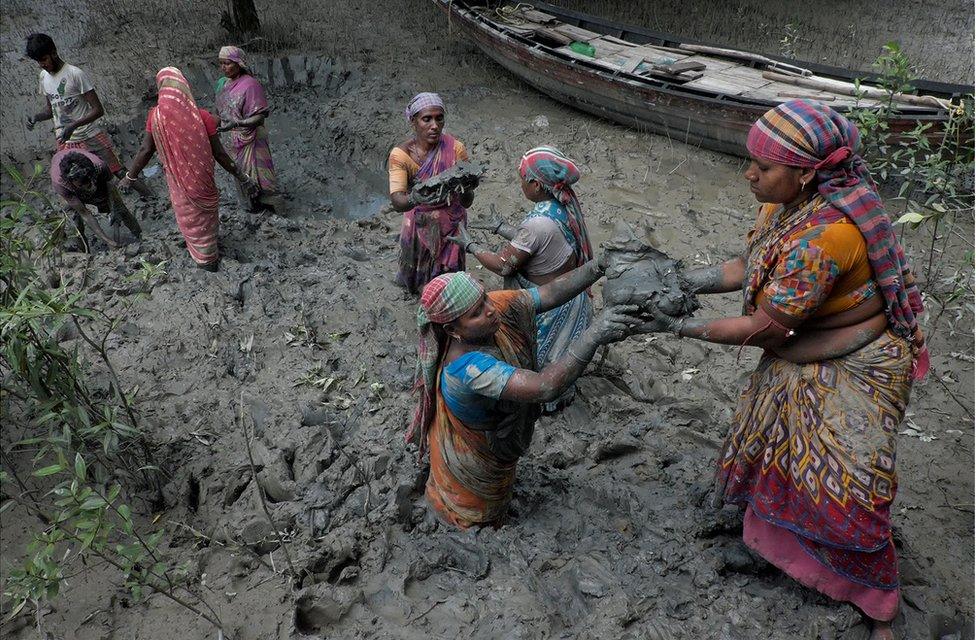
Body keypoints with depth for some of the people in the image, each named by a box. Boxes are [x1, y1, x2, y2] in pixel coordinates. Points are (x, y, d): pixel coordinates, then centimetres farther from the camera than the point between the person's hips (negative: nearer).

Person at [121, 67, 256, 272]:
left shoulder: (156, 115, -16)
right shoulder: (202, 116, -20)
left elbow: (145, 150, -9)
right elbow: (218, 153, -15)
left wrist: (129, 177, 5)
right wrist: (240, 176, -3)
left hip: (178, 180, 1)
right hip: (202, 177, -1)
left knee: (189, 216, 23)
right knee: (205, 212, 23)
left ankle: (204, 259, 37)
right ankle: (210, 256, 40)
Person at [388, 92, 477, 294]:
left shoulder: (455, 149, -20)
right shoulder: (401, 154, -21)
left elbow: (467, 202, -22)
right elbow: (396, 202, -33)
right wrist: (417, 197, -55)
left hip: (451, 224, 0)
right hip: (419, 223, 0)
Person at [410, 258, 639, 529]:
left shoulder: (496, 305, -28)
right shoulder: (467, 366, -47)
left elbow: (549, 293, -25)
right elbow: (544, 387, -55)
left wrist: (599, 266, -40)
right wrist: (593, 335, -63)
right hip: (475, 444, -6)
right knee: (475, 497, 28)